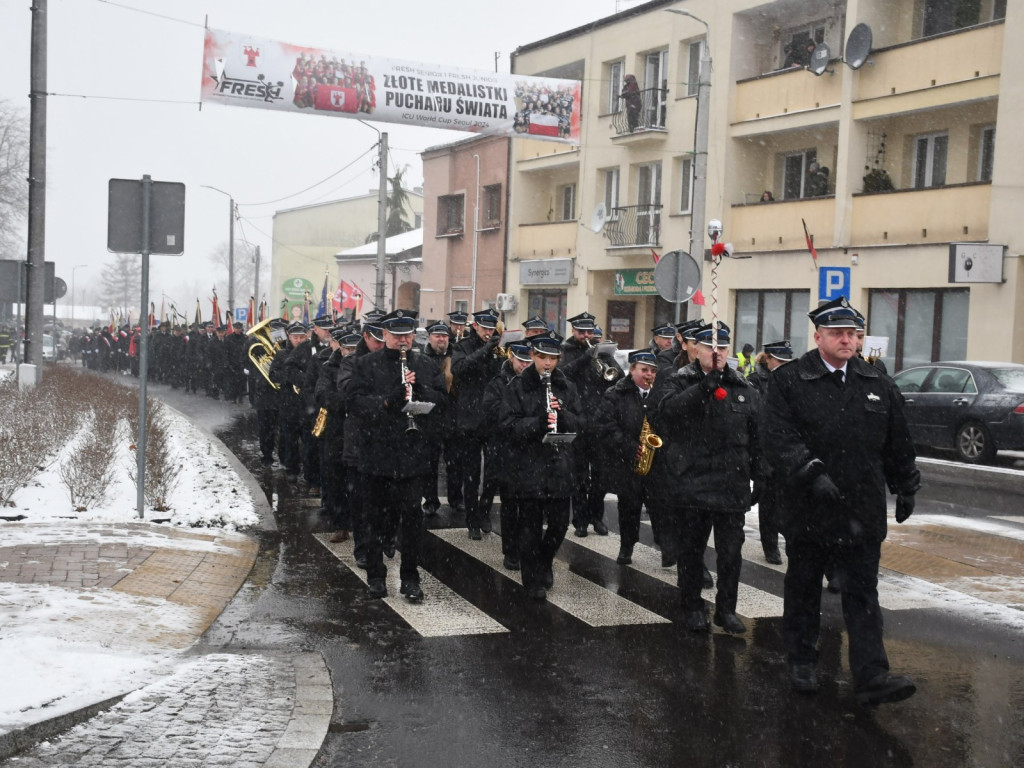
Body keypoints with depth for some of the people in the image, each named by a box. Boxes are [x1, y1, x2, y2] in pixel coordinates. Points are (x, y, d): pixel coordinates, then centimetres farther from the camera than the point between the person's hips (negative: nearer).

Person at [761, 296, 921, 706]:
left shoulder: (878, 384, 8)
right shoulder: (789, 381, -5)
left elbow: (899, 443, 16)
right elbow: (778, 439, -16)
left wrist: (906, 489, 19)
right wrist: (812, 473, -26)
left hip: (863, 512, 2)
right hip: (808, 511, -2)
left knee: (862, 594, 1)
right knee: (803, 590, 12)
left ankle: (872, 677, 0)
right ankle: (802, 663, 27)